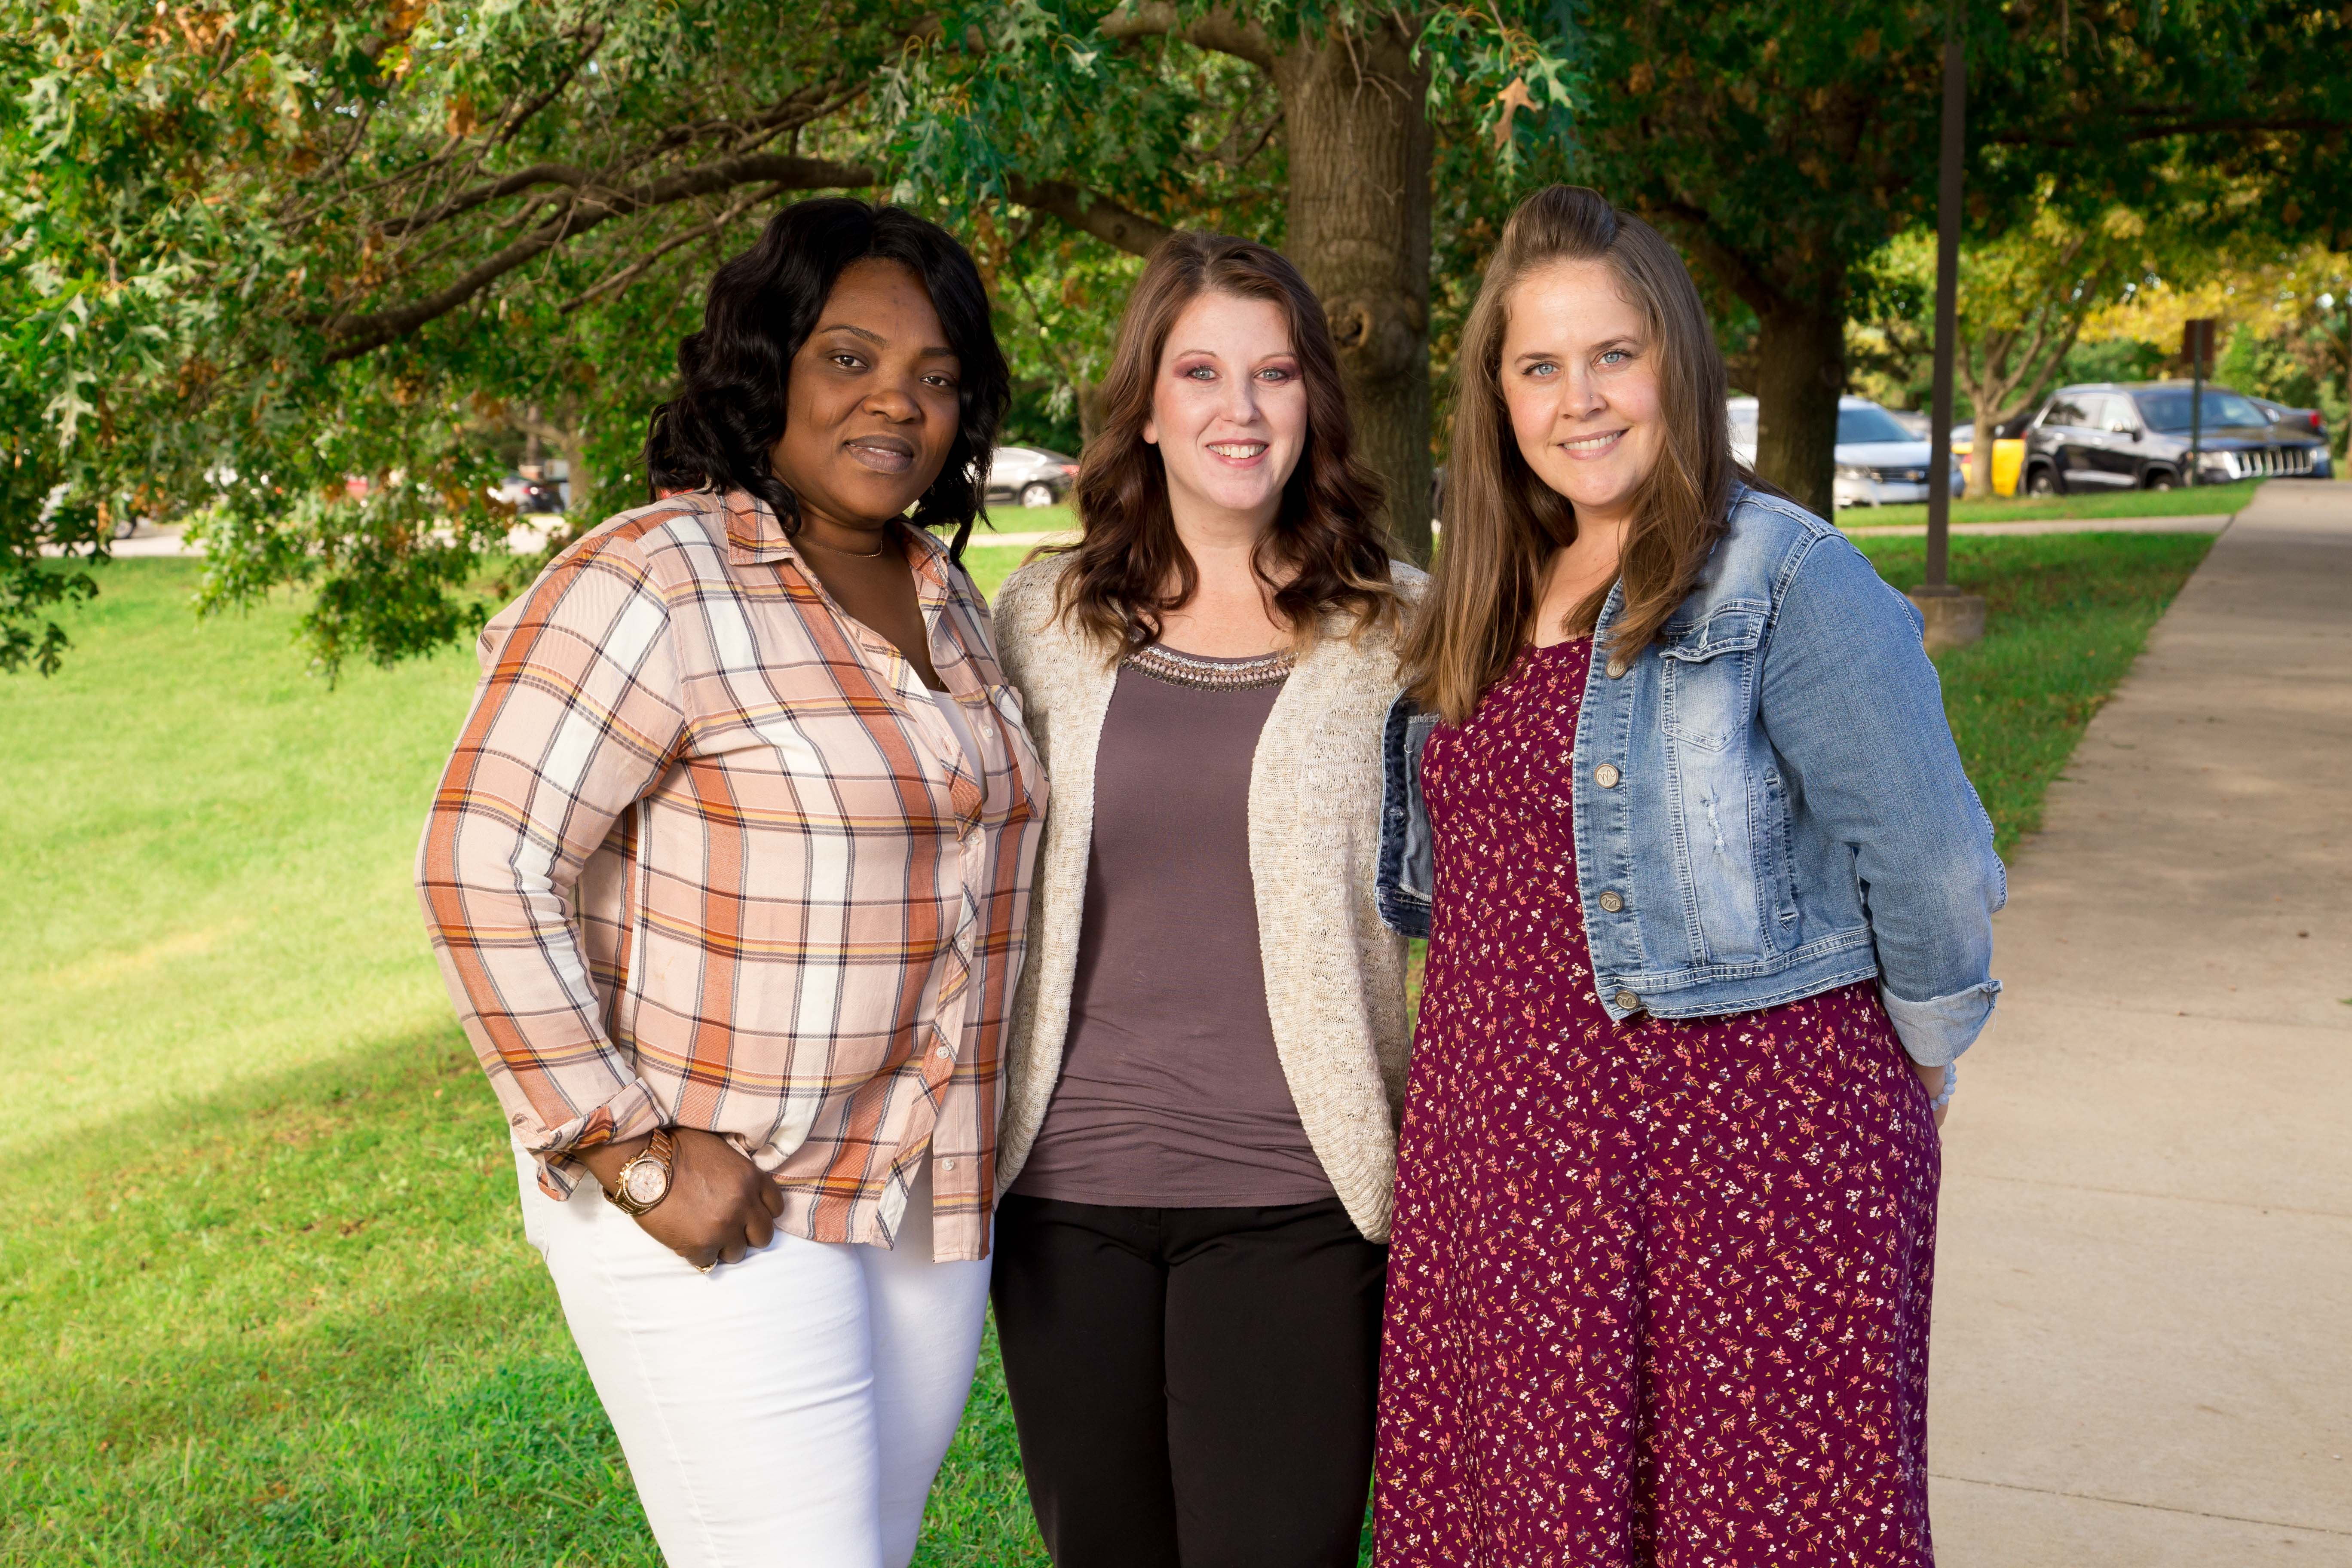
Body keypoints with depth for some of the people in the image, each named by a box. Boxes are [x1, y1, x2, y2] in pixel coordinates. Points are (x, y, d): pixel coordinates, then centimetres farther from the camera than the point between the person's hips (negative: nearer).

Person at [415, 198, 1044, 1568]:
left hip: (932, 1201, 8)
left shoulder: (947, 598, 10)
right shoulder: (657, 582, -15)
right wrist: (631, 1153, -19)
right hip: (718, 1208, -7)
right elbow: (482, 870, -18)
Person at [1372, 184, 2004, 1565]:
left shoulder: (1788, 579, -10)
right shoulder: (1488, 601, 13)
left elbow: (1928, 867, -9)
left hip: (1748, 1134, -6)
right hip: (1501, 1142, 6)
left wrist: (1916, 1067, 0)